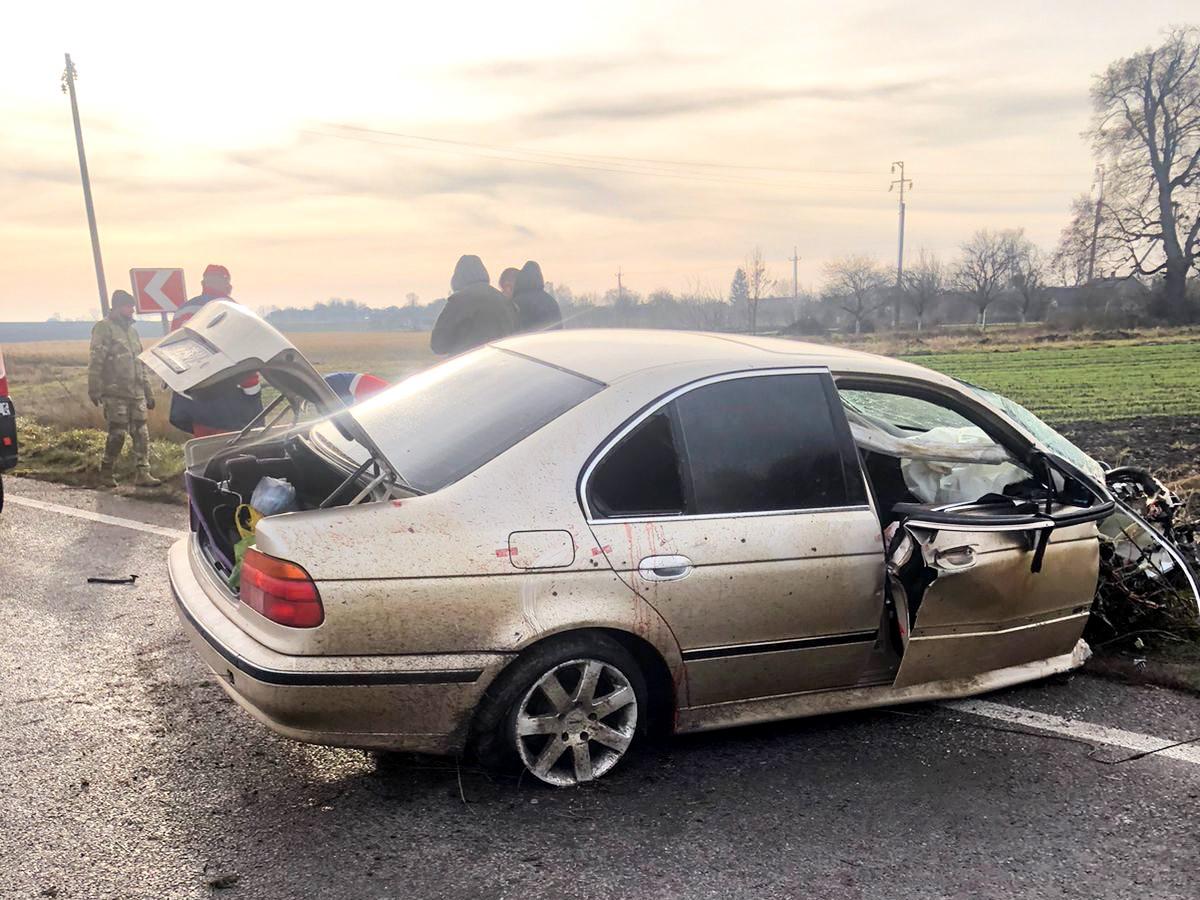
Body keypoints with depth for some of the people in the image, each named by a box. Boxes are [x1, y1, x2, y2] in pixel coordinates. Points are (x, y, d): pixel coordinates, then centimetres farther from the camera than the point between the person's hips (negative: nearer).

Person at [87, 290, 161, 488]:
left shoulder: (132, 330, 21)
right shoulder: (104, 328, -3)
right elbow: (95, 362, -10)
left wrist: (148, 391, 22)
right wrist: (94, 390, -17)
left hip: (136, 393, 7)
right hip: (115, 393, -7)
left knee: (142, 434, 1)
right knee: (117, 433, -6)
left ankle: (143, 474, 2)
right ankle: (106, 472, 11)